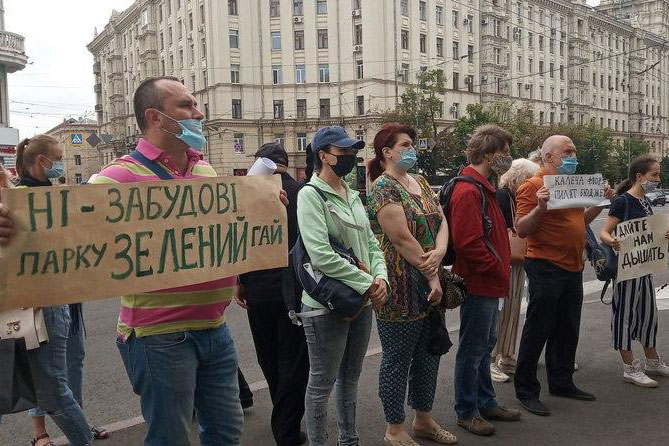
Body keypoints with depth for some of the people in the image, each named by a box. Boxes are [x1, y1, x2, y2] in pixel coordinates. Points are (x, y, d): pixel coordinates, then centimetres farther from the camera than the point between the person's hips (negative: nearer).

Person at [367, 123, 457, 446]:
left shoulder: (421, 183, 13)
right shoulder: (383, 187, -12)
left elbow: (441, 221, 5)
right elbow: (402, 238, -19)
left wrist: (438, 254, -15)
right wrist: (432, 276, -15)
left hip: (429, 284, 8)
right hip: (401, 288, -8)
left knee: (429, 354, 17)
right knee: (398, 359, 4)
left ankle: (423, 419, 34)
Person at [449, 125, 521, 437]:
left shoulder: (483, 188, 15)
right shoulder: (469, 191, -19)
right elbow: (468, 242, -27)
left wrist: (501, 270, 15)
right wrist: (498, 270, -17)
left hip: (489, 284, 10)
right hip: (479, 284, -10)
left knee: (485, 345, 19)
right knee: (473, 349, 2)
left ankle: (486, 402, 33)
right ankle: (466, 412, 16)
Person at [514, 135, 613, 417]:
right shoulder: (533, 186, -11)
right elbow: (521, 229, -15)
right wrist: (541, 207, -30)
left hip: (573, 268, 9)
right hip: (546, 267, -8)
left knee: (567, 330, 16)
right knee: (537, 331, -1)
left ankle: (562, 383, 31)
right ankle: (526, 391, 9)